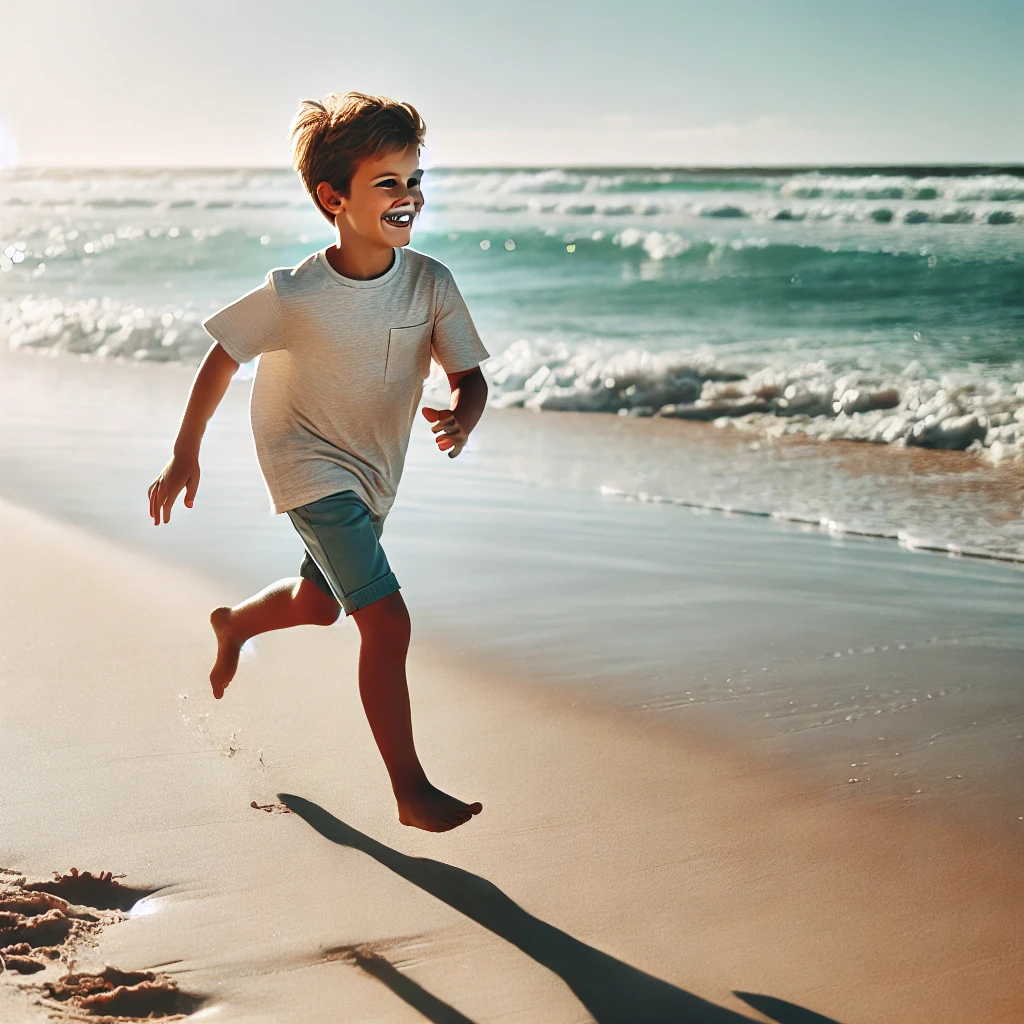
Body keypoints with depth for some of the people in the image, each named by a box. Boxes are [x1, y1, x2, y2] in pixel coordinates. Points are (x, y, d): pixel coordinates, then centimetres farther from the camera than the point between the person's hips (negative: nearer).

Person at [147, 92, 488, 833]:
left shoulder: (431, 284, -14)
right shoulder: (294, 296, -23)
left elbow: (470, 374, -12)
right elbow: (223, 358, -9)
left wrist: (462, 417, -36)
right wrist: (184, 457, -4)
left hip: (375, 474, 6)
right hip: (311, 470, -6)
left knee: (319, 602, 27)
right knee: (387, 621, -16)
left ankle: (235, 624, 61)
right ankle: (412, 792, -6)